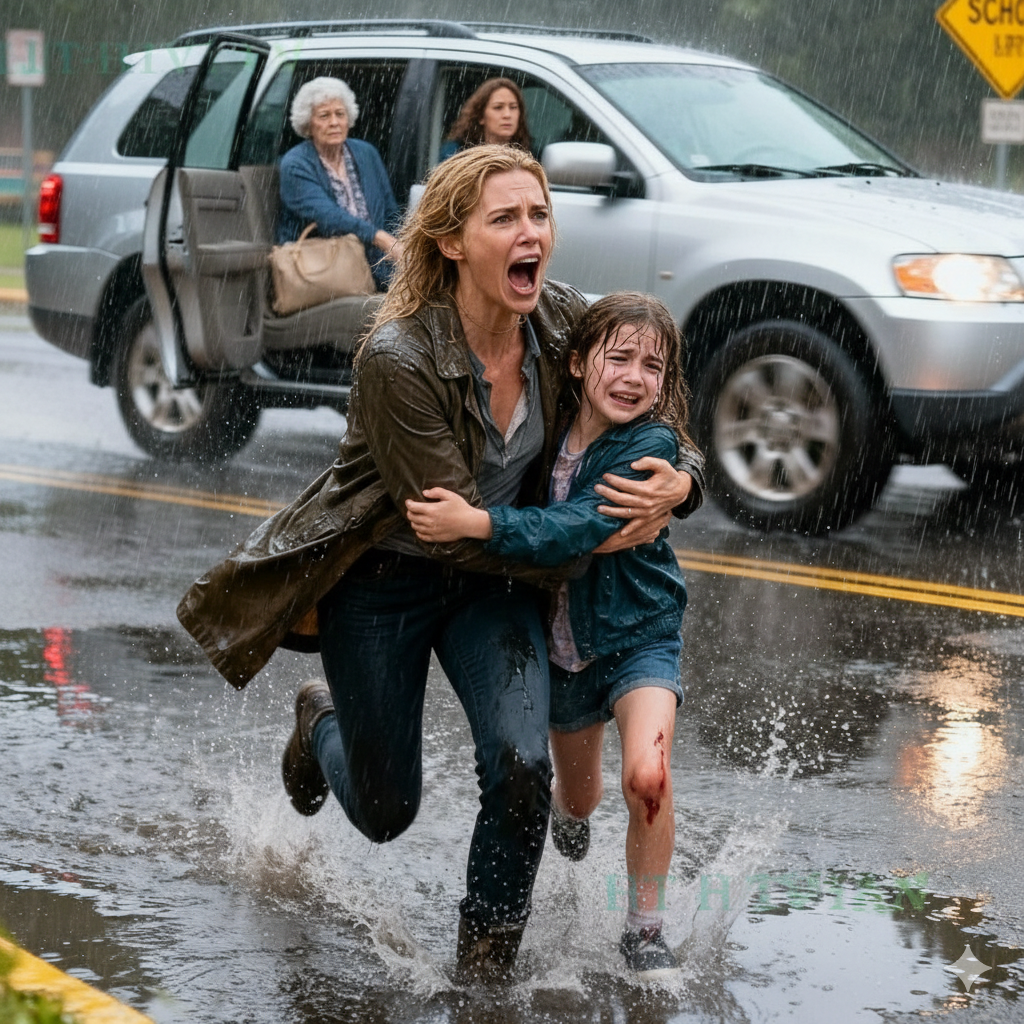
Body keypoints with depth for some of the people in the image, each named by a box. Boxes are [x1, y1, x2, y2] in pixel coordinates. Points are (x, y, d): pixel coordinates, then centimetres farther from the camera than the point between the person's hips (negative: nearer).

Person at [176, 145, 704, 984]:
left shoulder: (567, 322, -14)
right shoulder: (399, 358, -30)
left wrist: (679, 484, -23)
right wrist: (589, 545, -25)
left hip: (494, 580, 4)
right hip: (383, 578, -3)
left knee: (522, 770, -19)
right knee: (384, 814, 11)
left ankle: (485, 973, 3)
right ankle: (322, 722, 47)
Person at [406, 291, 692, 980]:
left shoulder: (650, 445, -23)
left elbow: (577, 531, -36)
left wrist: (475, 524, -43)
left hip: (639, 634, -5)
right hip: (563, 639, 5)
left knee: (647, 777, -28)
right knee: (577, 801, 21)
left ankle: (645, 931, -9)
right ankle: (567, 812, 60)